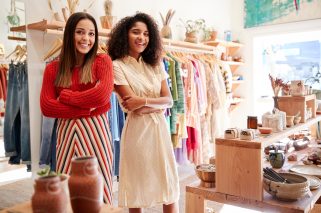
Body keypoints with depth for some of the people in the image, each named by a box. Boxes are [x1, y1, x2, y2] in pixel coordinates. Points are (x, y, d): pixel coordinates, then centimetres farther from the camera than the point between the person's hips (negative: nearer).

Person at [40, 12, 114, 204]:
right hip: (66, 132, 3)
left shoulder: (102, 61, 1)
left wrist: (65, 96, -5)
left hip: (95, 130, -2)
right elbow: (46, 106, -3)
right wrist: (86, 108, -11)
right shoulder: (53, 68, 7)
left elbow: (102, 95, -15)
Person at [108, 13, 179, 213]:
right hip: (137, 131, -4)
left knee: (168, 184, 9)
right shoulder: (117, 66, -5)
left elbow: (169, 100, 3)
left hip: (160, 129, 5)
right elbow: (132, 106, -12)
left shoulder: (155, 65, 10)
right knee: (137, 186, 7)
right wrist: (158, 104, -6)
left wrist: (144, 101, -10)